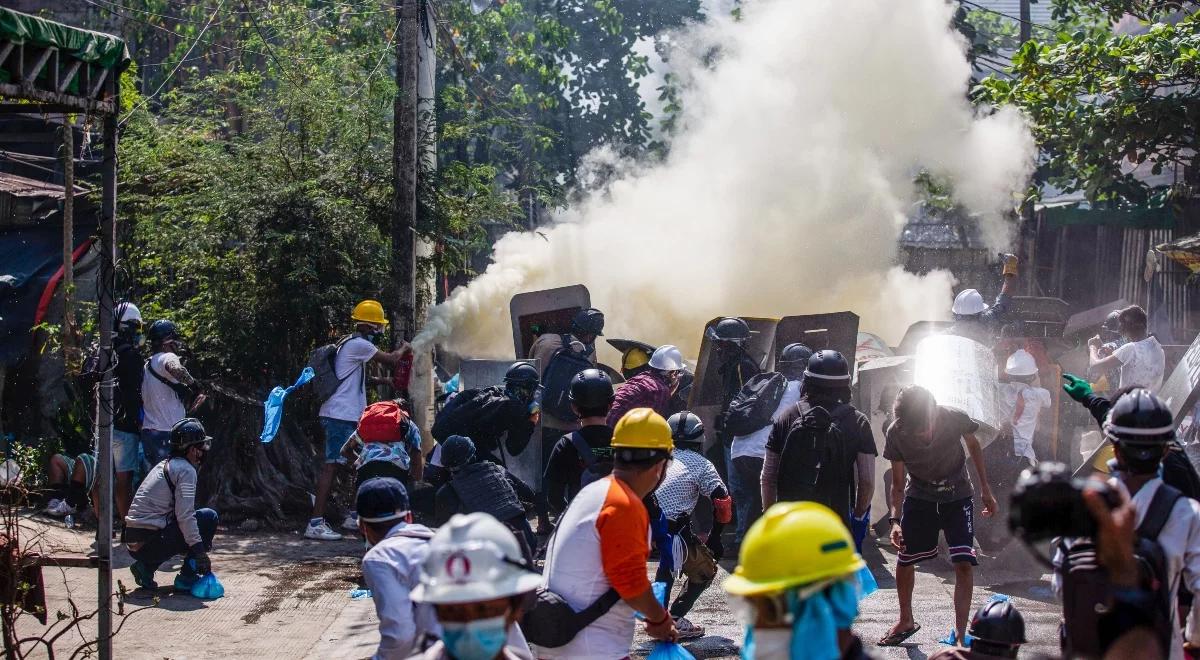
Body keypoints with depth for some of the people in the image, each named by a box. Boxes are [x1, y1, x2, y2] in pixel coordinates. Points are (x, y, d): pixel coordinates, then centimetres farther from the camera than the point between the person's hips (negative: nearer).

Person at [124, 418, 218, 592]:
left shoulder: (165, 465, 20)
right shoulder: (186, 470, -9)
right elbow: (185, 516, -17)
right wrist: (200, 552, -14)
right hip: (150, 543, -9)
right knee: (209, 517, 0)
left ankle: (146, 567, 14)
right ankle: (187, 577, -2)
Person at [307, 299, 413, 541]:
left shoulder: (350, 344, 19)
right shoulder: (358, 344, -13)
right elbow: (390, 360, -9)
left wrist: (384, 381, 20)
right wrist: (404, 348, 11)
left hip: (347, 415, 11)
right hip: (340, 415, -11)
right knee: (332, 465, -13)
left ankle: (354, 517, 22)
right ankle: (315, 523, -17)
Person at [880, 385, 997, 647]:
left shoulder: (955, 419, -27)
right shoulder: (895, 434, -23)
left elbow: (973, 446, -3)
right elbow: (898, 482, -11)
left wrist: (986, 490, 3)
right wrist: (895, 520, -23)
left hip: (957, 495, -1)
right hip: (919, 496, 2)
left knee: (964, 563, -13)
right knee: (904, 560, 7)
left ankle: (960, 635, -8)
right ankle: (906, 622, 31)